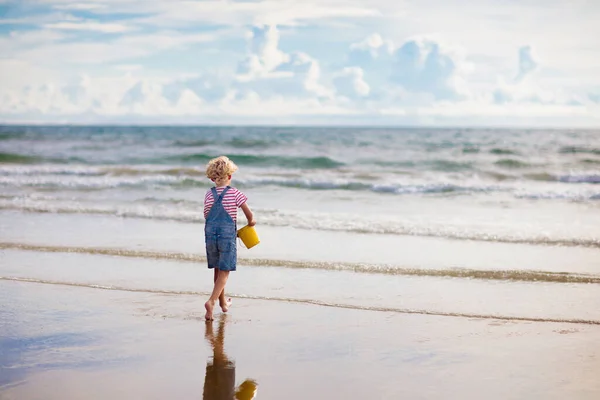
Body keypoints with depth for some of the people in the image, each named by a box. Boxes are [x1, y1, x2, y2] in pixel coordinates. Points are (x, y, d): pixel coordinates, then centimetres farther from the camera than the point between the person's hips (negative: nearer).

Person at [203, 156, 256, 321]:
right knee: (224, 272, -1)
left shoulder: (209, 195, 6)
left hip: (210, 235, 4)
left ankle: (223, 302, 32)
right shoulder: (235, 193, -4)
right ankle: (211, 301, -20)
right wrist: (251, 222, 19)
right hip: (227, 235, -4)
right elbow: (249, 214, -5)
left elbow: (207, 216, 12)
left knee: (217, 270, 18)